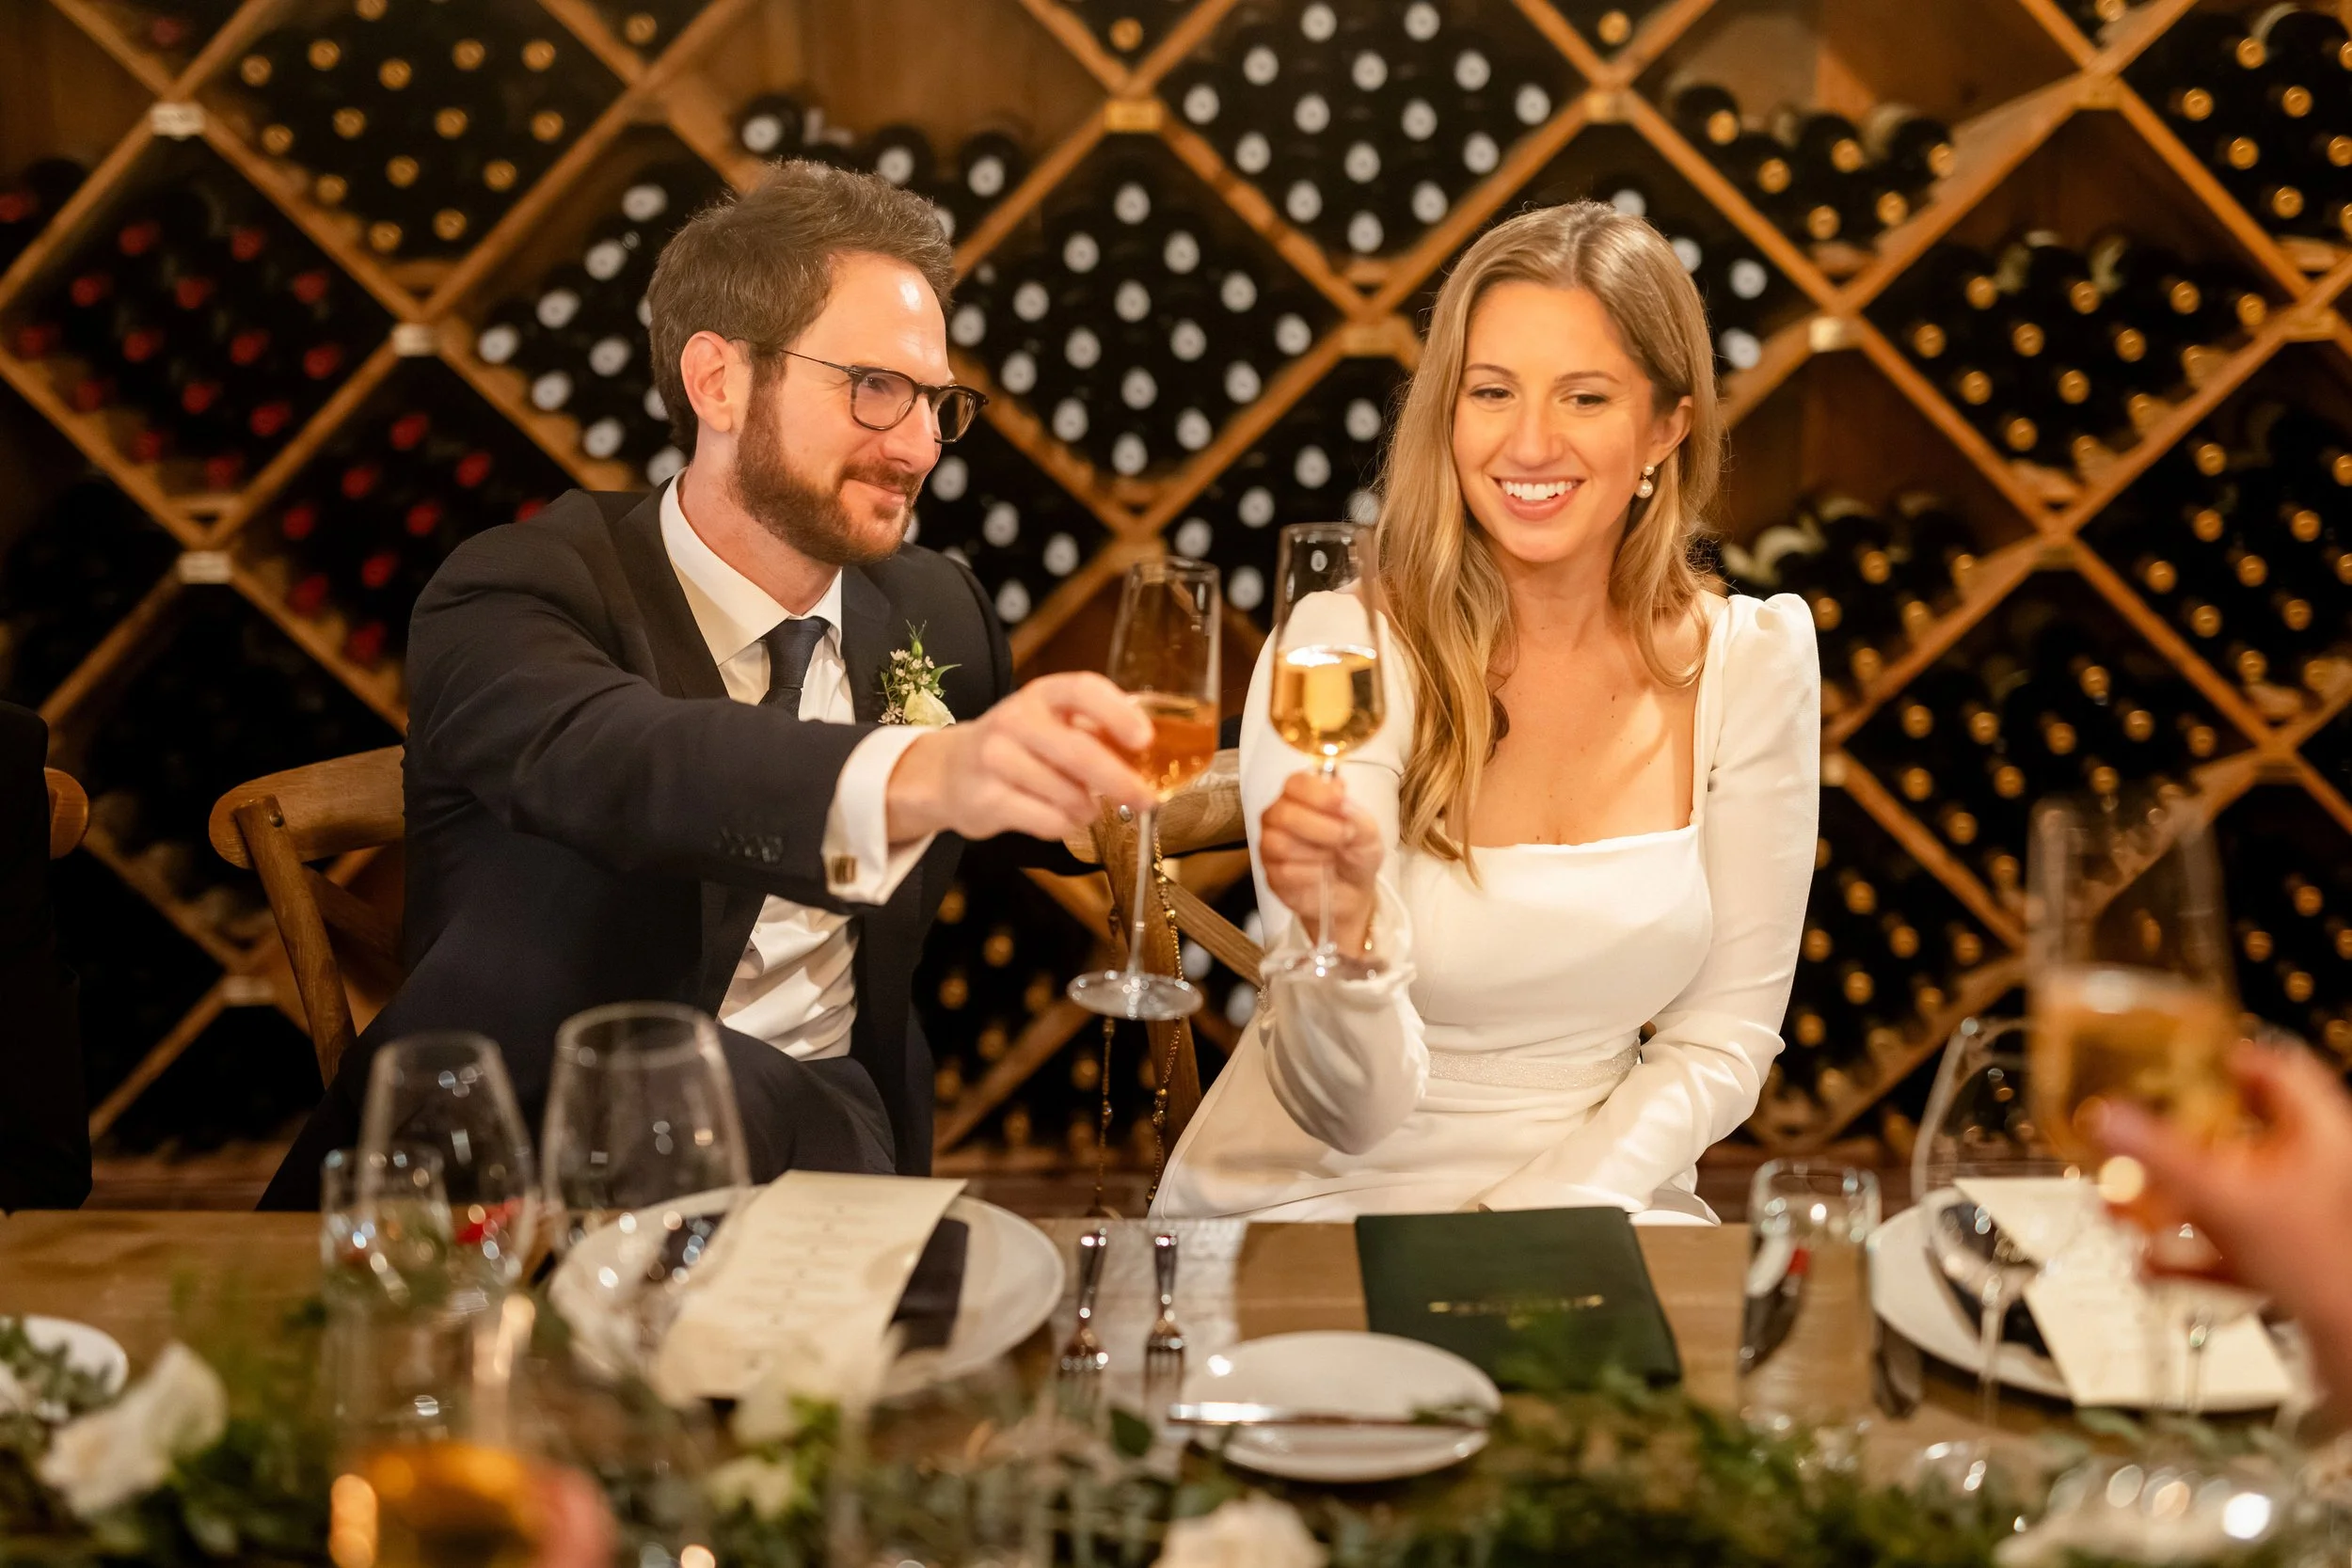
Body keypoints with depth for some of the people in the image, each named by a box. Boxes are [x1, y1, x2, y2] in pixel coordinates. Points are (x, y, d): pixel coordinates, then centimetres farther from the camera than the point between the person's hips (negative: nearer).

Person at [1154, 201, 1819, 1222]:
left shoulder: (1751, 660, -3)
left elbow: (1723, 1035, 3)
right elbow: (1350, 1111, -15)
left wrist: (1533, 1226, -11)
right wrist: (1339, 927, -36)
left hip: (1589, 1195, 4)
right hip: (1312, 1205, -3)